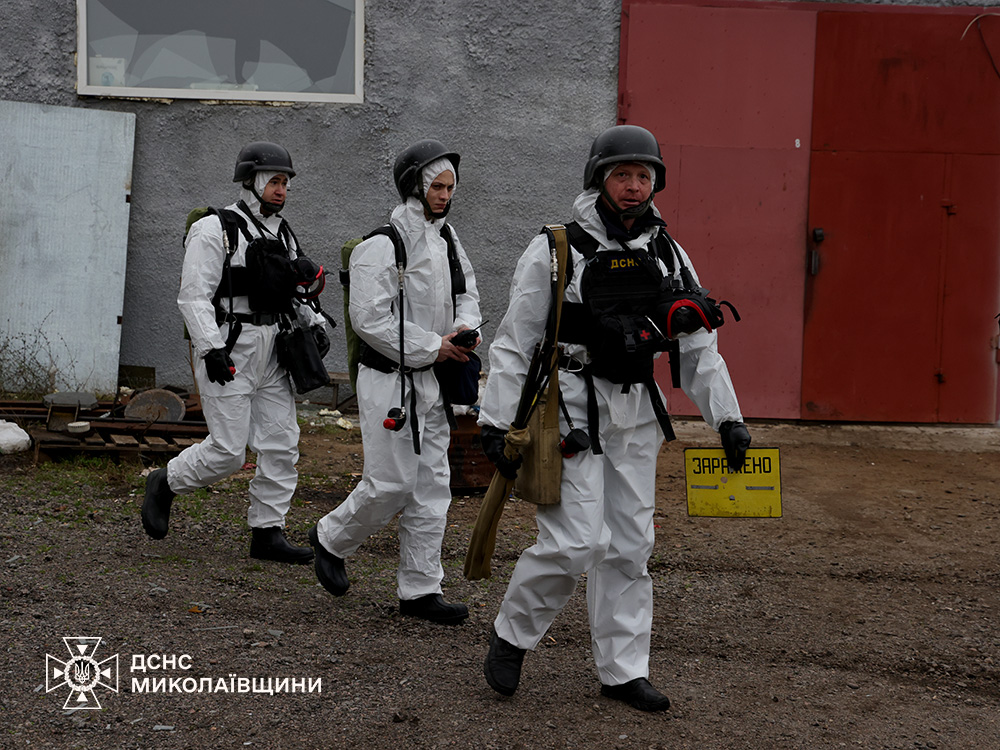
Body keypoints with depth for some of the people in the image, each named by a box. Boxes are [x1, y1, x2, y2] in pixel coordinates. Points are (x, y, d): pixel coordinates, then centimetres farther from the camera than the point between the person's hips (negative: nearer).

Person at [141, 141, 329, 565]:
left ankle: (267, 533, 12)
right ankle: (165, 483, 19)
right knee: (227, 451, -7)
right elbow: (194, 296, -14)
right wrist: (211, 348, -24)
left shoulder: (281, 235, 14)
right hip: (227, 355, -7)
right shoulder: (214, 231, -9)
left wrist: (314, 323, 6)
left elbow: (293, 292, 24)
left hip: (271, 354, 7)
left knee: (282, 444, 3)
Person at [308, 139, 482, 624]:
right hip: (389, 380, -8)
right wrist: (433, 347, -17)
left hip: (432, 383, 8)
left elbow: (467, 292, 20)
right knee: (391, 483, -6)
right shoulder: (380, 246, -14)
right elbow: (370, 319, -18)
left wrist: (464, 328, -2)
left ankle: (420, 589, 14)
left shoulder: (447, 238, 11)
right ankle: (330, 539, 22)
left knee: (432, 486, 7)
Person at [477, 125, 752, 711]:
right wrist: (495, 422, -8)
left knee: (630, 543, 8)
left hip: (636, 414, 5)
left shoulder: (668, 256, 9)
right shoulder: (555, 251, -5)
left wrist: (728, 417, 7)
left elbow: (698, 345, 13)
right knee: (577, 541, -12)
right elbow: (514, 342, -4)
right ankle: (512, 636, 12)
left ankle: (624, 671, 19)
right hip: (571, 406, -5)